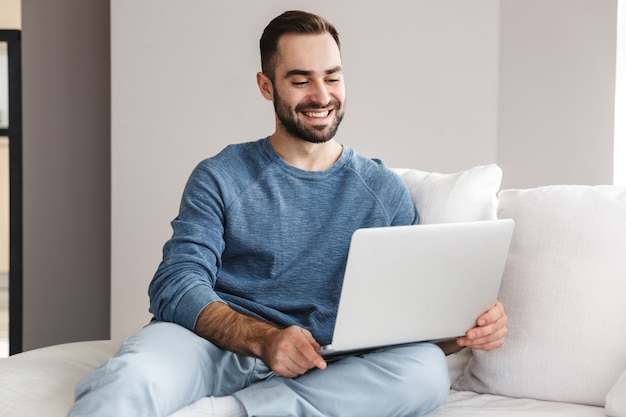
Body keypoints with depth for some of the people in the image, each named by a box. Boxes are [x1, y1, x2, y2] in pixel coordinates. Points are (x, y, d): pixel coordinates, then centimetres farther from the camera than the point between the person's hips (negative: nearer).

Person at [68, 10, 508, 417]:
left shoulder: (385, 191, 16)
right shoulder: (221, 178, 10)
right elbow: (176, 287, -3)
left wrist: (464, 329, -13)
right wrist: (264, 339, -23)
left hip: (318, 374, 4)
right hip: (218, 350, -4)